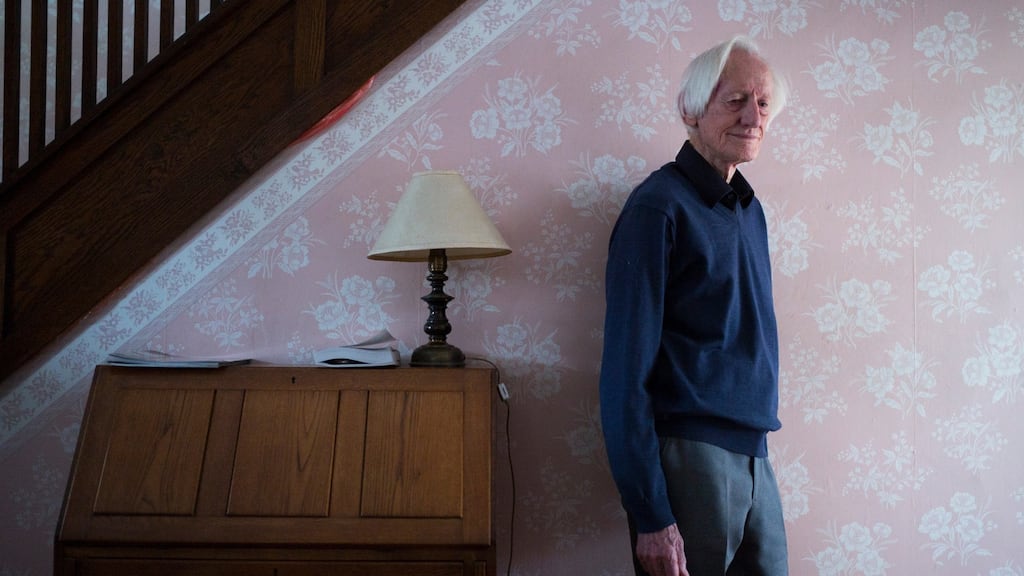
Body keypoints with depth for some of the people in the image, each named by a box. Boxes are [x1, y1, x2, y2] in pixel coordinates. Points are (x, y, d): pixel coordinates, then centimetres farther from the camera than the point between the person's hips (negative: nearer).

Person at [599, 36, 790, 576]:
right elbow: (626, 370, -15)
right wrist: (651, 516, -18)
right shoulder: (660, 206, -11)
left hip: (754, 455, 7)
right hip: (688, 455, -7)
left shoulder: (749, 209, 12)